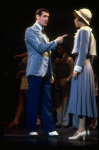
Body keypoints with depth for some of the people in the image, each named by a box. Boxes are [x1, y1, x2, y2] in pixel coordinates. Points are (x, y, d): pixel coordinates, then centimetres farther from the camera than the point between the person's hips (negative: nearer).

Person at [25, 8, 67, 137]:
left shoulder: (44, 34, 23)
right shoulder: (30, 31, -1)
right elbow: (40, 48, -13)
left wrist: (51, 74, 18)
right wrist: (56, 42, -10)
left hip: (46, 72, 7)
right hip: (35, 71, -7)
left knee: (47, 101, 4)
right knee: (33, 101, -4)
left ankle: (49, 128, 5)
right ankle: (32, 129, 2)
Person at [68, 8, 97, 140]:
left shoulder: (84, 30, -8)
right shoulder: (88, 31, 20)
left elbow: (83, 50, -17)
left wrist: (77, 68, -20)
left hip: (82, 66, -10)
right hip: (86, 66, 10)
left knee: (80, 96, -12)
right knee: (84, 97, 8)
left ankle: (81, 129, -16)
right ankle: (85, 128, 8)